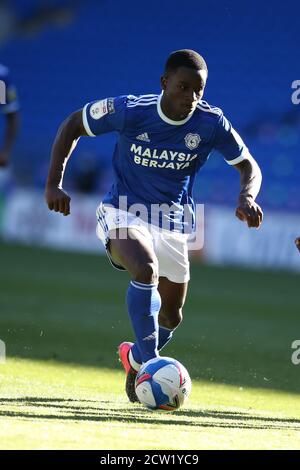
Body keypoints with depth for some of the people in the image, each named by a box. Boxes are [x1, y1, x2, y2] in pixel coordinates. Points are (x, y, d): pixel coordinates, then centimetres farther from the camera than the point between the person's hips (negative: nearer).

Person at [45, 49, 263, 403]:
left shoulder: (211, 123, -13)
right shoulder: (129, 110, -19)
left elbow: (249, 167, -1)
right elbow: (72, 126, -4)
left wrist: (247, 198, -23)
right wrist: (54, 184, -12)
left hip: (173, 221, 4)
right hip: (123, 211, -4)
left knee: (171, 317, 11)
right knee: (146, 269, -35)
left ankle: (135, 358, 44)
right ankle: (150, 364, -27)